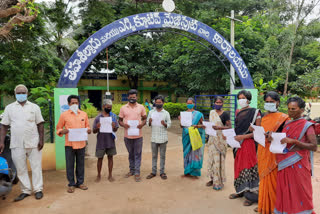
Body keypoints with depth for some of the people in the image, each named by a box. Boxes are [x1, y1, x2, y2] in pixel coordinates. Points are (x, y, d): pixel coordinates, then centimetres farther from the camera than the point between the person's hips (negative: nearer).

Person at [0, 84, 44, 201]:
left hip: (33, 143, -1)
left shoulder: (34, 107, 5)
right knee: (21, 169, 7)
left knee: (36, 167, 3)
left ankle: (38, 189, 13)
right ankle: (25, 190, 19)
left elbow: (40, 125, 4)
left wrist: (41, 140, -4)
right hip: (17, 145, 1)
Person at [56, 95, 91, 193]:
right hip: (69, 144, -2)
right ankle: (71, 184, 19)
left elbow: (87, 126, 17)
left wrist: (88, 130, -5)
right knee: (70, 165, 5)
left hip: (81, 143, 2)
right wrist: (62, 131, -15)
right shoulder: (64, 115, 0)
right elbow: (58, 128, 6)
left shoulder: (84, 114, 7)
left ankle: (80, 182, 25)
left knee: (80, 164, 11)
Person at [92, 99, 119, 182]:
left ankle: (110, 175, 24)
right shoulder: (98, 118, -7)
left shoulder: (113, 116, -1)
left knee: (110, 157, 10)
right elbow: (94, 131, -2)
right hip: (101, 142, -1)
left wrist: (114, 127, -20)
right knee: (100, 158, 10)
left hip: (110, 141, 2)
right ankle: (99, 175, 28)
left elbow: (116, 130, 2)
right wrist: (97, 128, -23)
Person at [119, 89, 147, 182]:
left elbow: (145, 118, 8)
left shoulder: (141, 107, 2)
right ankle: (132, 170, 30)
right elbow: (120, 120, 7)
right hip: (127, 135, 1)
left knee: (137, 154, 4)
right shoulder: (123, 108, 3)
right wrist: (123, 125, -14)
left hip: (138, 135, -1)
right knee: (131, 154, 16)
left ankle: (137, 173, 11)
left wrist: (142, 124, -13)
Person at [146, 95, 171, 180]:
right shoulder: (151, 112, 6)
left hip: (163, 138, -1)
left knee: (162, 155, 7)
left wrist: (164, 124, -22)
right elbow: (147, 123, 7)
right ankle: (153, 172, 20)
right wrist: (149, 122, -15)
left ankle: (162, 172, 18)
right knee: (154, 155, 11)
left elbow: (169, 124, -1)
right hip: (154, 138, 2)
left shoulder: (166, 113, 0)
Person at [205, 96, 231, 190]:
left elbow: (229, 127, -12)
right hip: (212, 138, 6)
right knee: (211, 158, 8)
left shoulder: (225, 114, -7)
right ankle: (213, 179, 21)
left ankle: (219, 181, 6)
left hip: (220, 139, -6)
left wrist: (219, 128, -24)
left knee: (218, 159, -5)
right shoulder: (211, 112, 12)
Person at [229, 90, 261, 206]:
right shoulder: (238, 112, 12)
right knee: (239, 166, 11)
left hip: (249, 143, -6)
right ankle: (240, 191, 24)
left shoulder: (255, 112, -7)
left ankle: (251, 195, 8)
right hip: (238, 143, 6)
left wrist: (243, 136, -18)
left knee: (248, 167, -3)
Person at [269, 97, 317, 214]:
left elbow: (314, 147, -14)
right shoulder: (287, 124, 12)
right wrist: (273, 137, -1)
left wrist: (293, 141, -22)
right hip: (284, 165, 6)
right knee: (284, 191, 10)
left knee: (299, 193, 2)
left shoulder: (307, 126, -6)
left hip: (298, 165, -5)